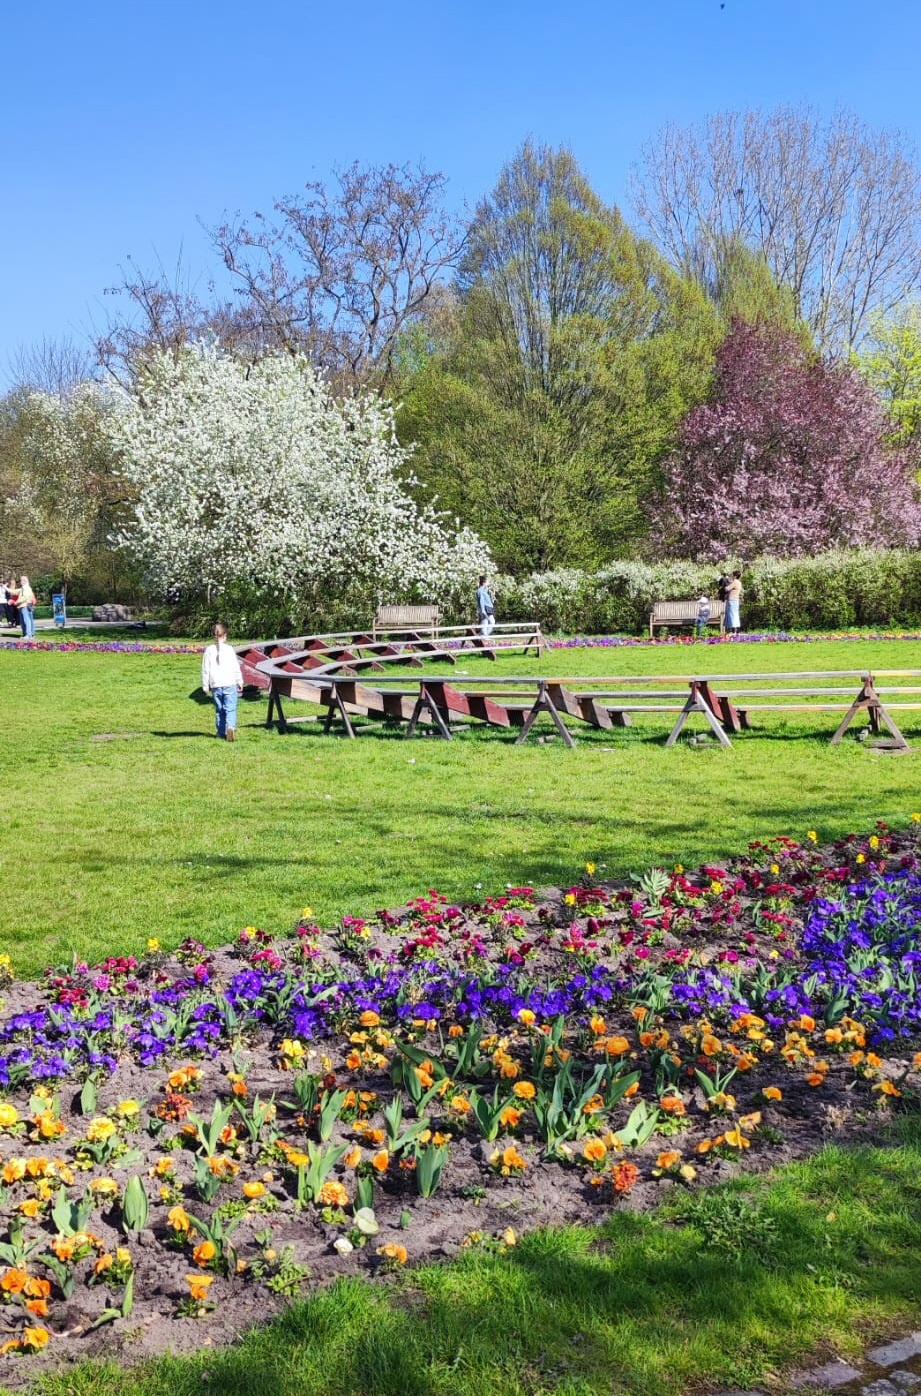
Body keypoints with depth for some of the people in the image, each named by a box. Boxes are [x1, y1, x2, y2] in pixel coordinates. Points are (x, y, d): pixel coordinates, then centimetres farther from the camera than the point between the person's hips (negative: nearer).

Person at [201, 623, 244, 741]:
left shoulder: (209, 650, 1)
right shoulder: (229, 649, -3)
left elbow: (205, 669, 4)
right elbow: (236, 667, 2)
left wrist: (205, 685, 11)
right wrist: (240, 682, 13)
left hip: (215, 685, 2)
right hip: (230, 683, -2)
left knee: (219, 710, 13)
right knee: (230, 709, -4)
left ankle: (221, 732, 15)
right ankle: (230, 726, -26)